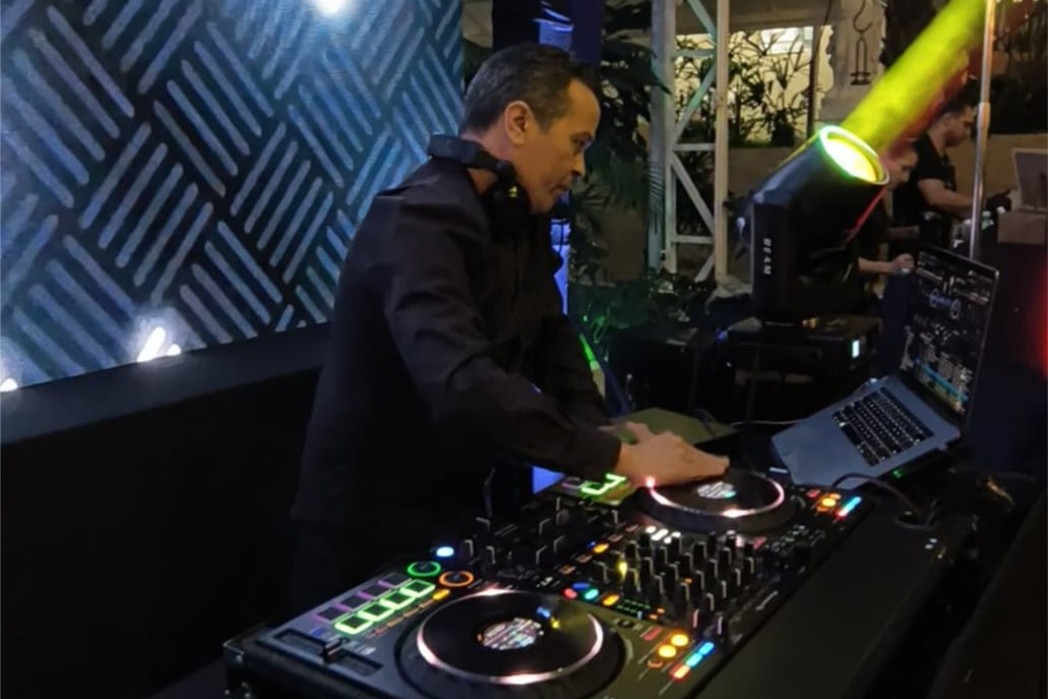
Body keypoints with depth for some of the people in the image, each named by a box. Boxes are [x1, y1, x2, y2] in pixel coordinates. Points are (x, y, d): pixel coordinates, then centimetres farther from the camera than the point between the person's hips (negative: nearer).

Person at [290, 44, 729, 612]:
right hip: (371, 532, -8)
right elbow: (463, 389, -39)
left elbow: (550, 333, 12)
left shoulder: (521, 219, 5)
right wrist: (620, 458, -33)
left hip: (458, 509, 9)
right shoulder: (419, 221, -26)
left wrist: (598, 430, -4)